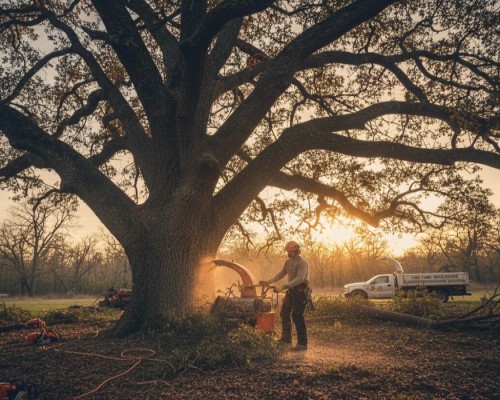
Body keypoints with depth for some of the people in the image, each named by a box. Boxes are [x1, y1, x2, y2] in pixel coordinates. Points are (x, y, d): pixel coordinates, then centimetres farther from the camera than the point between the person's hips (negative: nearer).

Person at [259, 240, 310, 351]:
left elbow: (299, 279, -27)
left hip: (301, 290, -8)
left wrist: (284, 286, -33)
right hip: (291, 290, 9)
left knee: (297, 316, -8)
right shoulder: (288, 262, 10)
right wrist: (269, 281, 7)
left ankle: (302, 343, 1)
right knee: (284, 313, 10)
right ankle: (286, 338, 22)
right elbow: (281, 274, 18)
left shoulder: (302, 262, -17)